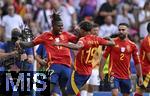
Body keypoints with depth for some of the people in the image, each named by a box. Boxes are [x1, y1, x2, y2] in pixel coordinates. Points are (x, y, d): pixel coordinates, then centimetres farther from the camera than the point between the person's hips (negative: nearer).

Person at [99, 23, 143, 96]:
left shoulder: (132, 45, 2)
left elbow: (137, 62, 8)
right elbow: (104, 56, 1)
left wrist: (140, 76, 6)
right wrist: (101, 71, -4)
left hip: (126, 76, 3)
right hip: (114, 74, -3)